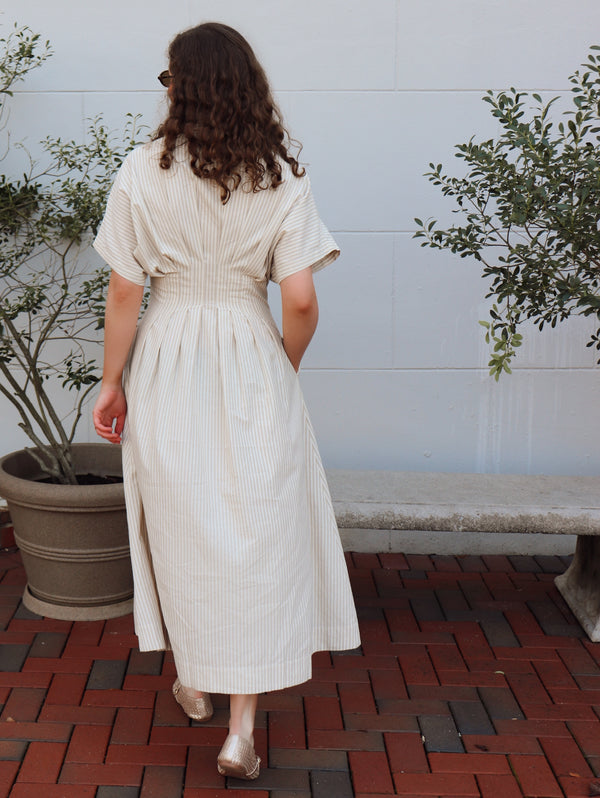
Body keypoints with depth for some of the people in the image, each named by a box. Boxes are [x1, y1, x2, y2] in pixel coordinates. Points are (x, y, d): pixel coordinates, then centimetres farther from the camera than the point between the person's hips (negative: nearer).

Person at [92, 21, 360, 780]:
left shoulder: (142, 171, -8)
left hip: (168, 363, 1)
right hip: (251, 365, 0)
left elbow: (124, 294, -5)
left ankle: (195, 682, 39)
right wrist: (282, 372, 8)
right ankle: (241, 730, 10)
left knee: (180, 530, 18)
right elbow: (299, 300, -10)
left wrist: (112, 382, 7)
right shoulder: (281, 180, -6)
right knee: (254, 539, 7)